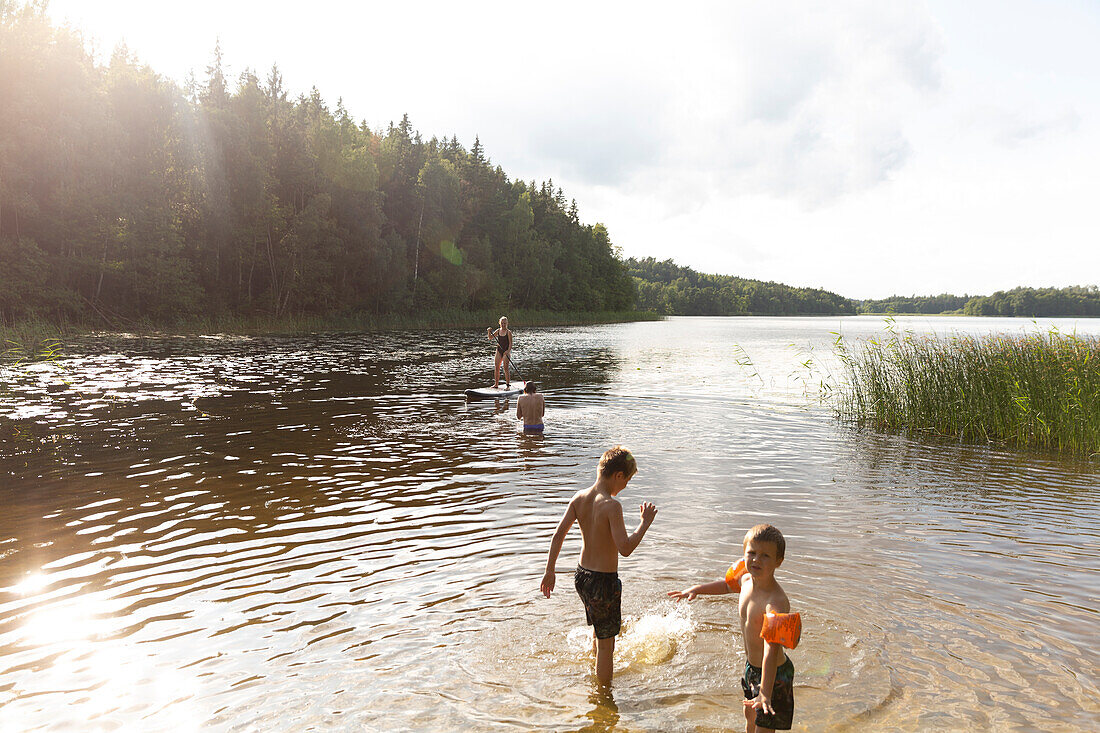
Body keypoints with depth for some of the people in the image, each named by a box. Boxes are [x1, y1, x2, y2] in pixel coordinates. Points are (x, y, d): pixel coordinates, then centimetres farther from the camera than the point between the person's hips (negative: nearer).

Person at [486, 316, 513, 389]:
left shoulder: (508, 332, -7)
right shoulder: (498, 331, 7)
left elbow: (510, 343, -10)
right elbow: (490, 338, 9)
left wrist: (508, 351, -25)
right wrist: (489, 332, -8)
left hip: (506, 351, -5)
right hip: (499, 351, 5)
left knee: (506, 368, -9)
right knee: (496, 368, 4)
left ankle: (508, 384, -3)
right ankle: (496, 384, 12)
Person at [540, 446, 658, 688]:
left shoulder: (579, 498, -3)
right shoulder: (611, 505, -23)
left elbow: (558, 534, -2)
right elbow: (625, 548, -27)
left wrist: (550, 571, 5)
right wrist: (645, 523, -15)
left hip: (582, 576, 8)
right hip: (604, 581, -8)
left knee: (599, 630, 32)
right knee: (606, 644, 9)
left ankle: (595, 673, 51)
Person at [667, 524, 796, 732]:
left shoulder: (776, 602, -33)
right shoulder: (746, 579, -8)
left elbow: (771, 650, -40)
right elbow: (728, 584, 18)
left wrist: (765, 692, -45)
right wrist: (697, 589, 14)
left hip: (773, 674, -8)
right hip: (752, 667, 8)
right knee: (750, 715, 29)